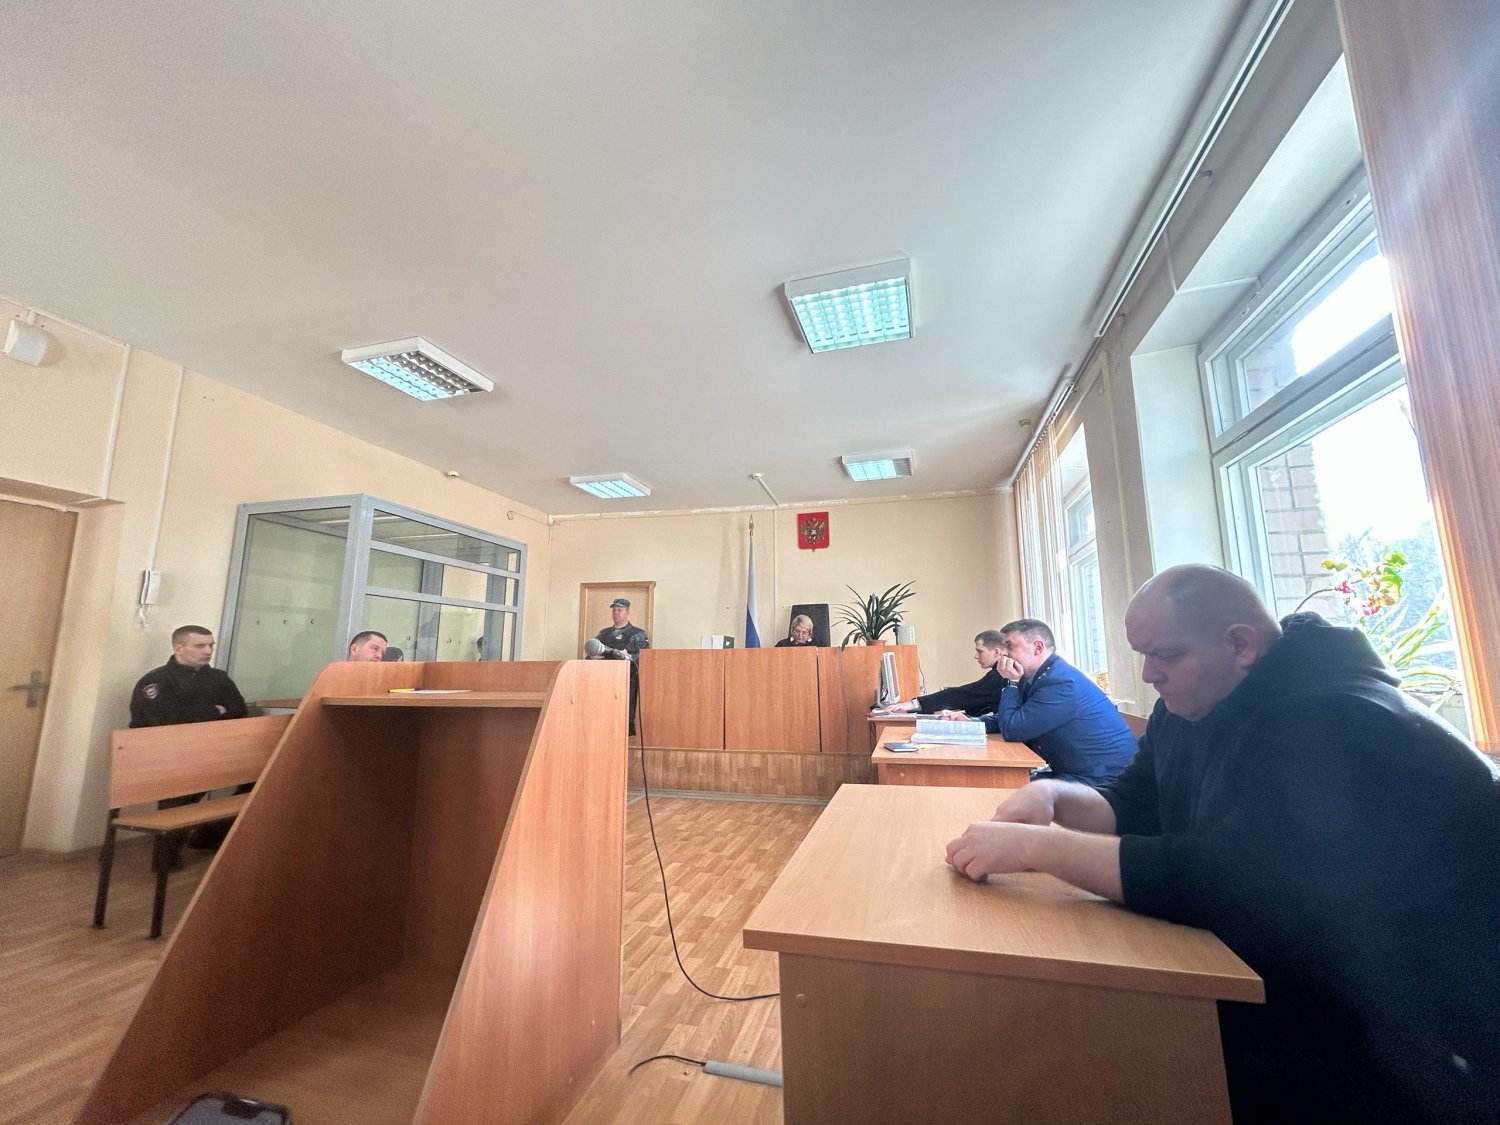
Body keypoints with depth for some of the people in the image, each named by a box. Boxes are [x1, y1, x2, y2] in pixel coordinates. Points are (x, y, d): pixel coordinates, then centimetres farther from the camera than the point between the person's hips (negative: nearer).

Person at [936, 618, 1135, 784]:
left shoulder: (1060, 682, -24)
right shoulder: (1039, 677, 8)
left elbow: (1011, 730, -21)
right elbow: (1012, 721, 13)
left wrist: (1011, 683, -13)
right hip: (1077, 772, 9)